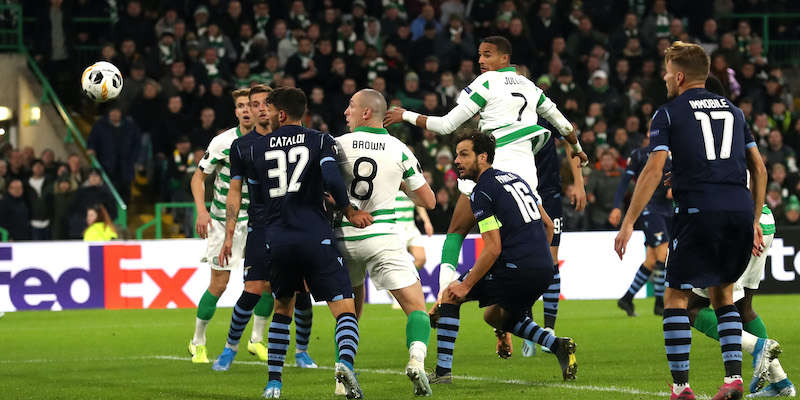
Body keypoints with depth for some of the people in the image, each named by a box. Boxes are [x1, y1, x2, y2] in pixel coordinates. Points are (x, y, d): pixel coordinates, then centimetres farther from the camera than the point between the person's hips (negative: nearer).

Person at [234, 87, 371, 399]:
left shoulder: (257, 149, 13)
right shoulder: (320, 141, 4)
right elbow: (331, 179, -13)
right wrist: (350, 213, 1)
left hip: (277, 240, 3)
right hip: (315, 238, -3)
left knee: (282, 307, 24)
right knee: (344, 309, -4)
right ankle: (346, 362, -32)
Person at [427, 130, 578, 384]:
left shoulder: (482, 193, -8)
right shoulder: (514, 179, 17)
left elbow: (493, 249, -14)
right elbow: (548, 224, 21)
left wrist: (466, 286, -9)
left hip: (514, 268, -8)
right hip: (544, 270, 8)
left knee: (450, 296, 8)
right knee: (495, 316, 29)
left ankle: (443, 370, 2)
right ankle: (557, 345, 10)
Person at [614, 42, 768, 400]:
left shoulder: (669, 114, 4)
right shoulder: (733, 111, 19)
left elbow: (653, 171, -6)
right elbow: (759, 169, 18)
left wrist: (628, 223, -5)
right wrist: (755, 220, 25)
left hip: (699, 211, -5)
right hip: (740, 210, 5)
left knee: (675, 297, 6)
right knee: (722, 293, 19)